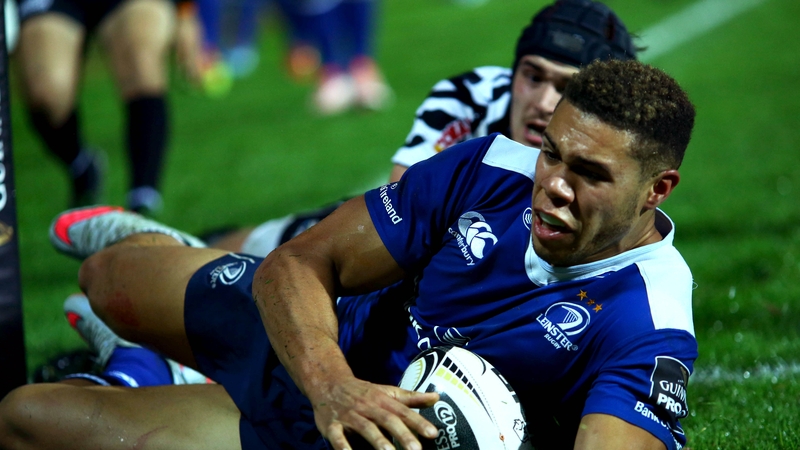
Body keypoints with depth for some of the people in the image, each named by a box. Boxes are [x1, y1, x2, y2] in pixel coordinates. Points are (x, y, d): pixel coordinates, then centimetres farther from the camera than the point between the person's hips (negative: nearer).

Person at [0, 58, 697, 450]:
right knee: (107, 276, 28)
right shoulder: (495, 169, -22)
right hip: (315, 339, 4)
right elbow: (299, 266, -19)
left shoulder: (649, 328, -34)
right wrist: (329, 382, -40)